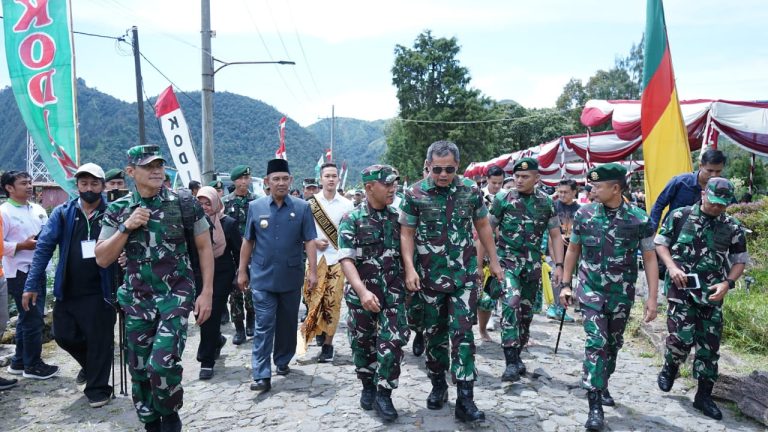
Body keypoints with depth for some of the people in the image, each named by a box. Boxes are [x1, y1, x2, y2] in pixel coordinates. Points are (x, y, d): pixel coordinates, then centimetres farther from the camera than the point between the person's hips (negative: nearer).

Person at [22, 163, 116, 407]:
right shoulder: (63, 213, 0)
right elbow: (44, 247, -2)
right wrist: (32, 285, -8)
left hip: (99, 291, -3)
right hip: (67, 291, 3)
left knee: (99, 340, 3)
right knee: (64, 336, 15)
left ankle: (97, 388, 21)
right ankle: (90, 364, 43)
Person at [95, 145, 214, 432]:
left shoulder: (185, 204, -5)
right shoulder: (118, 210, 2)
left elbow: (205, 248, 1)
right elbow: (102, 259, 0)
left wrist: (207, 292, -5)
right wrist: (126, 227, -14)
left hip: (176, 295, -3)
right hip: (137, 300, 3)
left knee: (162, 364, -16)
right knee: (139, 369, 10)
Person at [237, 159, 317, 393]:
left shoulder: (302, 207, -1)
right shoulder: (255, 207, 2)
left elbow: (309, 241, -2)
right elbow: (248, 242, 7)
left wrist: (313, 271, -8)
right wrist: (242, 271, 6)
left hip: (291, 277, 1)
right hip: (263, 277, 0)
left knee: (288, 323, 14)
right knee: (264, 326, -1)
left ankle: (283, 362, 32)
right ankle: (262, 375, 1)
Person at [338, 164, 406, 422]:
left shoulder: (398, 217, 4)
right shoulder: (352, 219, -6)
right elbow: (346, 259, -14)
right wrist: (362, 291, -26)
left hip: (393, 293, 2)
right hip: (361, 294, -1)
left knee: (392, 343, -6)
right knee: (362, 344, 11)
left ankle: (383, 394, 10)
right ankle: (368, 387, 33)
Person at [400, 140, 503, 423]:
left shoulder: (471, 191, -2)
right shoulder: (414, 195, -7)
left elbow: (483, 227, 9)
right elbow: (407, 234, -3)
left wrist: (494, 262, 10)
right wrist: (409, 269, -14)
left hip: (464, 274, 0)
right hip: (430, 275, 0)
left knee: (463, 333, -3)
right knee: (434, 332, 12)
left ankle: (465, 399, 2)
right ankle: (438, 386, 30)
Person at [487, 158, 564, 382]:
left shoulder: (546, 202, 4)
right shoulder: (503, 199, -3)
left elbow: (555, 236, 8)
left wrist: (559, 265, -1)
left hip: (533, 263, 3)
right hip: (507, 259, -3)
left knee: (526, 310, 10)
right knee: (511, 304, -21)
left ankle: (516, 355, 26)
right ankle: (511, 362, -19)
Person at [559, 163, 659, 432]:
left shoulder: (639, 220, -9)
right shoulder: (584, 215, -6)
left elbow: (650, 259, -3)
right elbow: (573, 250, 6)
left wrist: (652, 298, -6)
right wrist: (565, 284, 6)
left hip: (622, 294, 1)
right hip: (591, 291, -1)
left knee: (613, 344, 15)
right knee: (596, 343, -10)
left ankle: (602, 386, 38)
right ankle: (595, 405, -7)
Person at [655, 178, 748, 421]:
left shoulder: (733, 228, 3)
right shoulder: (680, 216, -2)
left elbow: (740, 261, 10)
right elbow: (660, 243, 5)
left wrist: (727, 283, -8)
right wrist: (672, 267, -11)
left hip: (712, 294, 3)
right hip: (681, 289, -2)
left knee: (709, 344, 5)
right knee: (681, 336, -12)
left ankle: (704, 395, 18)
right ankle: (670, 368, 21)